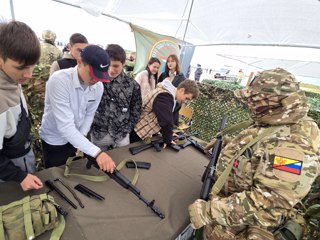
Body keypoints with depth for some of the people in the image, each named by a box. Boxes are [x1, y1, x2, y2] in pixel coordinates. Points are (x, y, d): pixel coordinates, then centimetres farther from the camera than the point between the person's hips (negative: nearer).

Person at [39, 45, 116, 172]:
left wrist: (82, 137, -12)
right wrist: (97, 152, -43)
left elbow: (89, 115, -1)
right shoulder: (58, 81, -33)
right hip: (54, 141, -4)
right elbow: (65, 126, -39)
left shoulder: (98, 87, -16)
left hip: (76, 137, 5)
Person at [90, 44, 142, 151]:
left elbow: (135, 111, 1)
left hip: (121, 135, 0)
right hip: (98, 134, 1)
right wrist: (92, 127, -1)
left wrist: (126, 130, -3)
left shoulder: (132, 85, -6)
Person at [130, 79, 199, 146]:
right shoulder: (164, 96, -28)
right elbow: (166, 121, -31)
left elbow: (166, 118, 11)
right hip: (138, 133, -9)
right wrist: (168, 140, -19)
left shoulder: (168, 94, 5)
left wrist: (169, 133, 5)